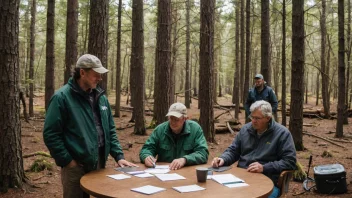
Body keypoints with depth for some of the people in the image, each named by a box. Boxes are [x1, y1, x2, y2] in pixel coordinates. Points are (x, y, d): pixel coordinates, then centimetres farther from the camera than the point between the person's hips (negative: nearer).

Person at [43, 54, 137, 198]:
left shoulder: (100, 97, 10)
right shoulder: (62, 97, -11)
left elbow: (110, 130, 14)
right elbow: (50, 134, -13)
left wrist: (118, 156, 6)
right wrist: (68, 161, -14)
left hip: (99, 165, 6)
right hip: (75, 167, -6)